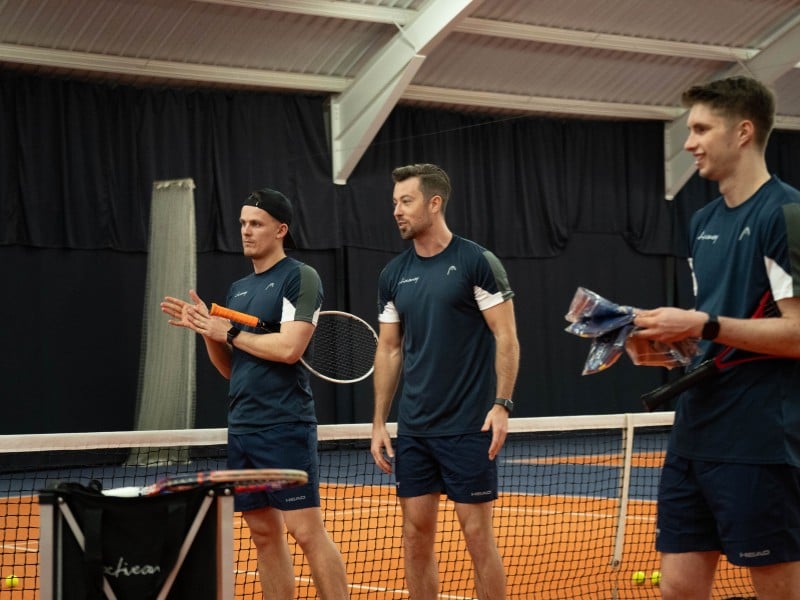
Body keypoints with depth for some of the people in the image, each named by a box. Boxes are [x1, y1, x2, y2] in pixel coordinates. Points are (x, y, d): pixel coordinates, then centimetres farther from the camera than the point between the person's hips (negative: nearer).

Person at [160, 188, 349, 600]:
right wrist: (205, 328, 4)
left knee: (306, 530, -9)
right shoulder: (238, 289, 17)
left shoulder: (300, 278, -6)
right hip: (241, 428, 8)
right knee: (264, 534, 8)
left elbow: (289, 348, -18)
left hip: (284, 428, -8)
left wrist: (229, 333, -8)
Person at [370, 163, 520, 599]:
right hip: (412, 429, 5)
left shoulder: (477, 262, -6)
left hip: (468, 428, -5)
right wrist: (379, 423, 8)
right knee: (416, 534, 6)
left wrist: (501, 405, -17)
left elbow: (506, 338, -7)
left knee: (477, 534, -3)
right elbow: (389, 350, 14)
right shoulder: (393, 275, 10)